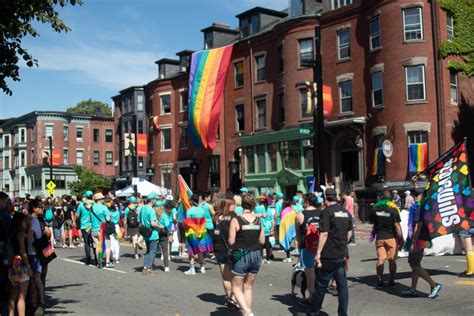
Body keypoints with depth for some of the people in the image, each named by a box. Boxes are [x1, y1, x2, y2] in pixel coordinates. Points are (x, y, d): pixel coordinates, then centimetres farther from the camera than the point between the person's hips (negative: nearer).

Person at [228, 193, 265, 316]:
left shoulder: (236, 220, -12)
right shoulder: (258, 220, -1)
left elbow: (231, 242, -13)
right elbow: (262, 241, 2)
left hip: (241, 256, -4)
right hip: (256, 256, 4)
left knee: (237, 287, 6)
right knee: (248, 287, 18)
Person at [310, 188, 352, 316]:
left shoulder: (327, 212, -13)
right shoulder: (346, 212, 10)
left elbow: (324, 234, -18)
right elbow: (349, 232, 17)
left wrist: (318, 253, -16)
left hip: (329, 256, -6)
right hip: (342, 255, 6)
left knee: (321, 286, 4)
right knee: (342, 285, 9)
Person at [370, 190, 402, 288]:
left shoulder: (375, 208, -2)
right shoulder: (393, 209, -11)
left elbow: (371, 221, 11)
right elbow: (397, 225, -13)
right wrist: (400, 238, -7)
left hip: (379, 237, 2)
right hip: (391, 237, -2)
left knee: (380, 259, 5)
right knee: (392, 260, 8)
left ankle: (380, 280, 4)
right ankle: (392, 280, 11)